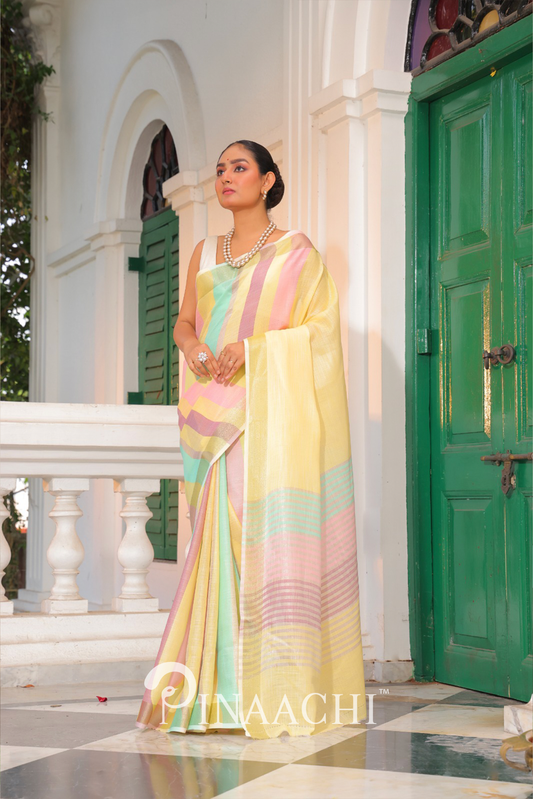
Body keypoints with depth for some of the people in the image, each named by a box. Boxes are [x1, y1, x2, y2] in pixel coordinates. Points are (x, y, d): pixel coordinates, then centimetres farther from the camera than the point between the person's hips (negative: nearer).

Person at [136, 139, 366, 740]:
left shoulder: (295, 250, 6)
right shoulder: (204, 253, 20)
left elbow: (319, 327, -2)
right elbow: (184, 321, 16)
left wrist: (250, 348, -15)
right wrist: (193, 346, -8)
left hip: (273, 410, -4)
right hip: (215, 412, 4)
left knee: (272, 529, -12)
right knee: (218, 536, -2)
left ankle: (280, 690, -10)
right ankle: (218, 690, 0)